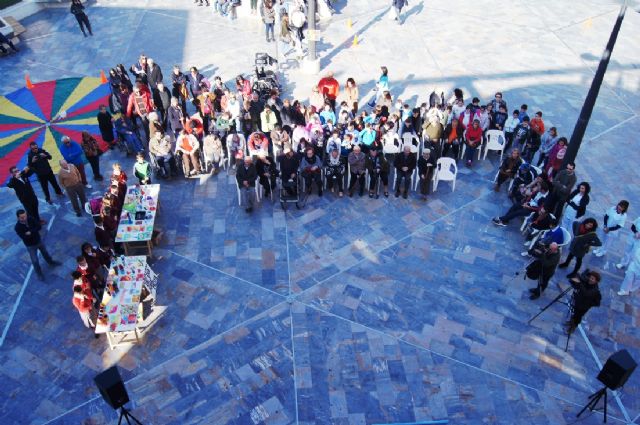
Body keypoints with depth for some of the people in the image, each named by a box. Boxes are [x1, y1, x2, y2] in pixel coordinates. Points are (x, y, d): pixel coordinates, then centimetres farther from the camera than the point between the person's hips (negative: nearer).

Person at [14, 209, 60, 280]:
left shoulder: (31, 218, -19)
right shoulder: (18, 227, -29)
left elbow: (39, 226, -23)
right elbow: (25, 237, -33)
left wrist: (30, 232, -32)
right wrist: (34, 231, -27)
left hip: (39, 240, 4)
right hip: (30, 246, -4)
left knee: (45, 253, 28)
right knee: (35, 261, 8)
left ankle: (50, 262, 57)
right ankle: (39, 274, 33)